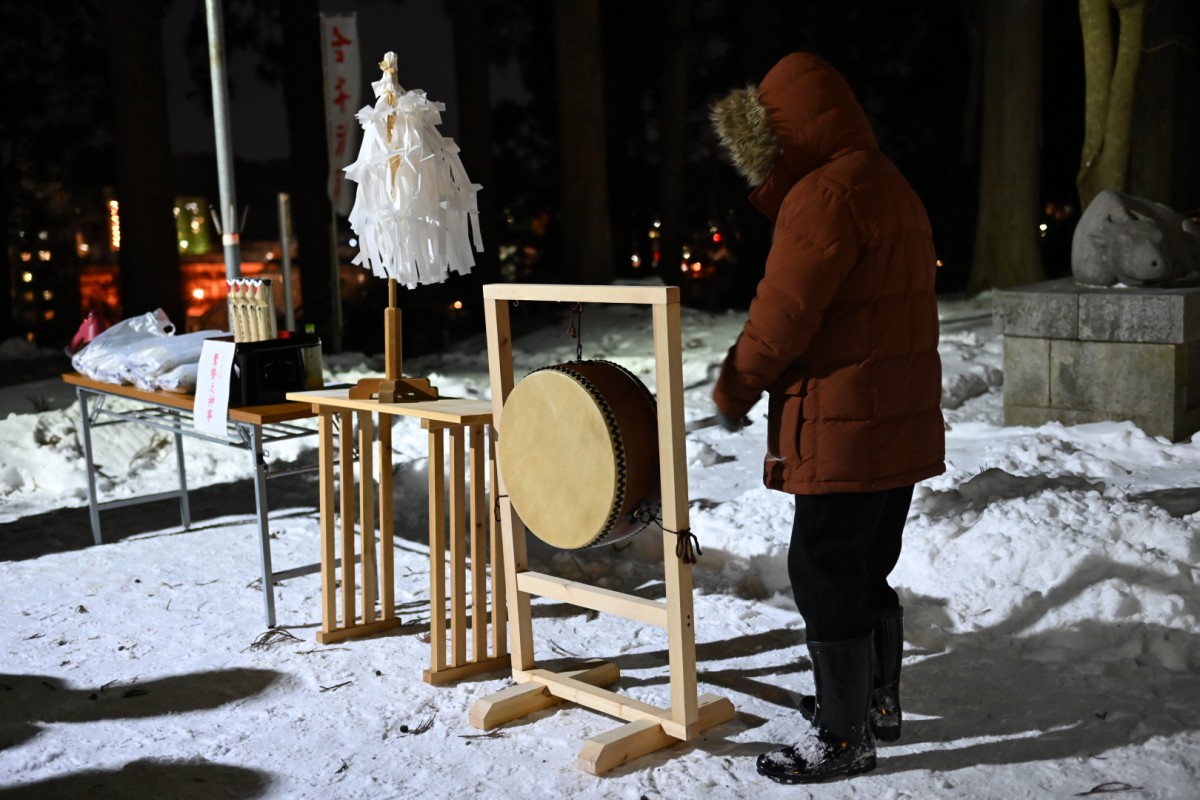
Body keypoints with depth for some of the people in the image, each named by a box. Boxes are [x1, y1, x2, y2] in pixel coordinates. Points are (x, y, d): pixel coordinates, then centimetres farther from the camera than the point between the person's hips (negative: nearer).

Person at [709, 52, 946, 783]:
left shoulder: (827, 192, -17)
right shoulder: (890, 186, 17)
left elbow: (784, 313, -18)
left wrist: (734, 391, -4)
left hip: (846, 431, -10)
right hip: (901, 424, 10)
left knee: (825, 574, -1)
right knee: (868, 570, 20)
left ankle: (844, 737, 7)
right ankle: (878, 700, 34)